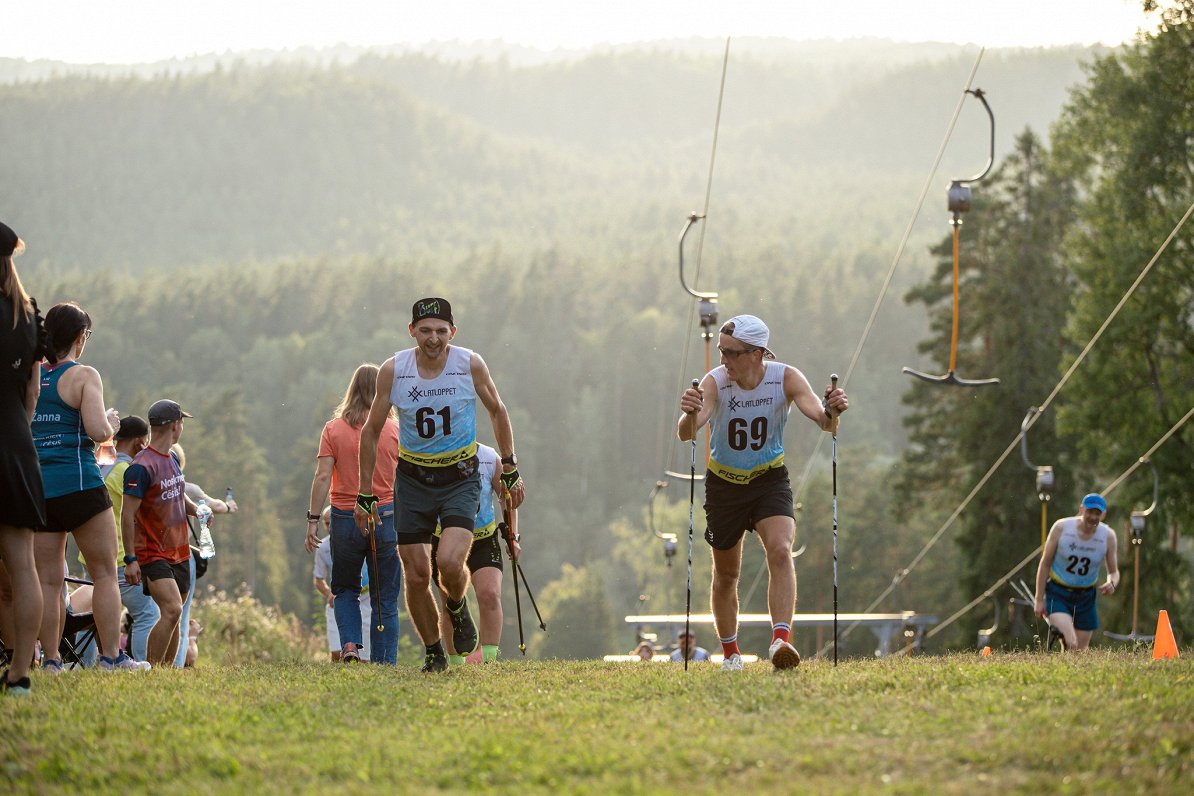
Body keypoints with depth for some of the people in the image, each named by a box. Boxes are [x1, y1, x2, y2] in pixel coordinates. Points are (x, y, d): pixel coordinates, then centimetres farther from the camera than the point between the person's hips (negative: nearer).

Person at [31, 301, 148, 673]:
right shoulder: (84, 376, -7)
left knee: (48, 579, 6)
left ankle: (51, 659, 2)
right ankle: (111, 654, -1)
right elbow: (98, 431, -17)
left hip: (36, 485, 5)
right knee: (105, 574, 4)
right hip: (78, 483, -5)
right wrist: (112, 422, 4)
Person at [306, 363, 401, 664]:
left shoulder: (333, 429, -1)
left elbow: (322, 476, -6)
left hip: (345, 517, 1)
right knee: (385, 598, 6)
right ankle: (384, 663, 2)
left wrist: (313, 519, -3)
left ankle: (350, 643, -3)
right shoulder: (394, 430, -1)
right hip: (386, 517, -1)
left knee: (345, 589, 18)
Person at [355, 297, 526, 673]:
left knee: (450, 562, -22)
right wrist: (365, 494, 2)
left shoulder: (470, 364, -10)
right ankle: (433, 652, 19)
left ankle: (458, 610, 11)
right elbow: (371, 431, 2)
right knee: (416, 576, -2)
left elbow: (497, 411, 8)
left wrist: (510, 470, 10)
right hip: (412, 478, 1)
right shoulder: (393, 370, -9)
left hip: (460, 477, -1)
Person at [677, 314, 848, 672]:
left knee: (780, 551, -25)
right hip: (724, 483, 0)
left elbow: (821, 418, -28)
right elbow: (685, 434, -36)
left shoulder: (785, 378, -18)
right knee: (726, 573, 11)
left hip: (770, 480, 0)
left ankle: (781, 639, -33)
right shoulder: (715, 382, -22)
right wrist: (690, 416, -59)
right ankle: (730, 653, 30)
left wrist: (831, 412, -52)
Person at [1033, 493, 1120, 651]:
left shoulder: (1108, 536, -7)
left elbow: (1114, 572, 4)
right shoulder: (1061, 528, -14)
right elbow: (1045, 564, -5)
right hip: (1058, 594, -3)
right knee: (1070, 644, -27)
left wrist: (1111, 584, -22)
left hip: (1085, 597, 3)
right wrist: (1039, 599, -5)